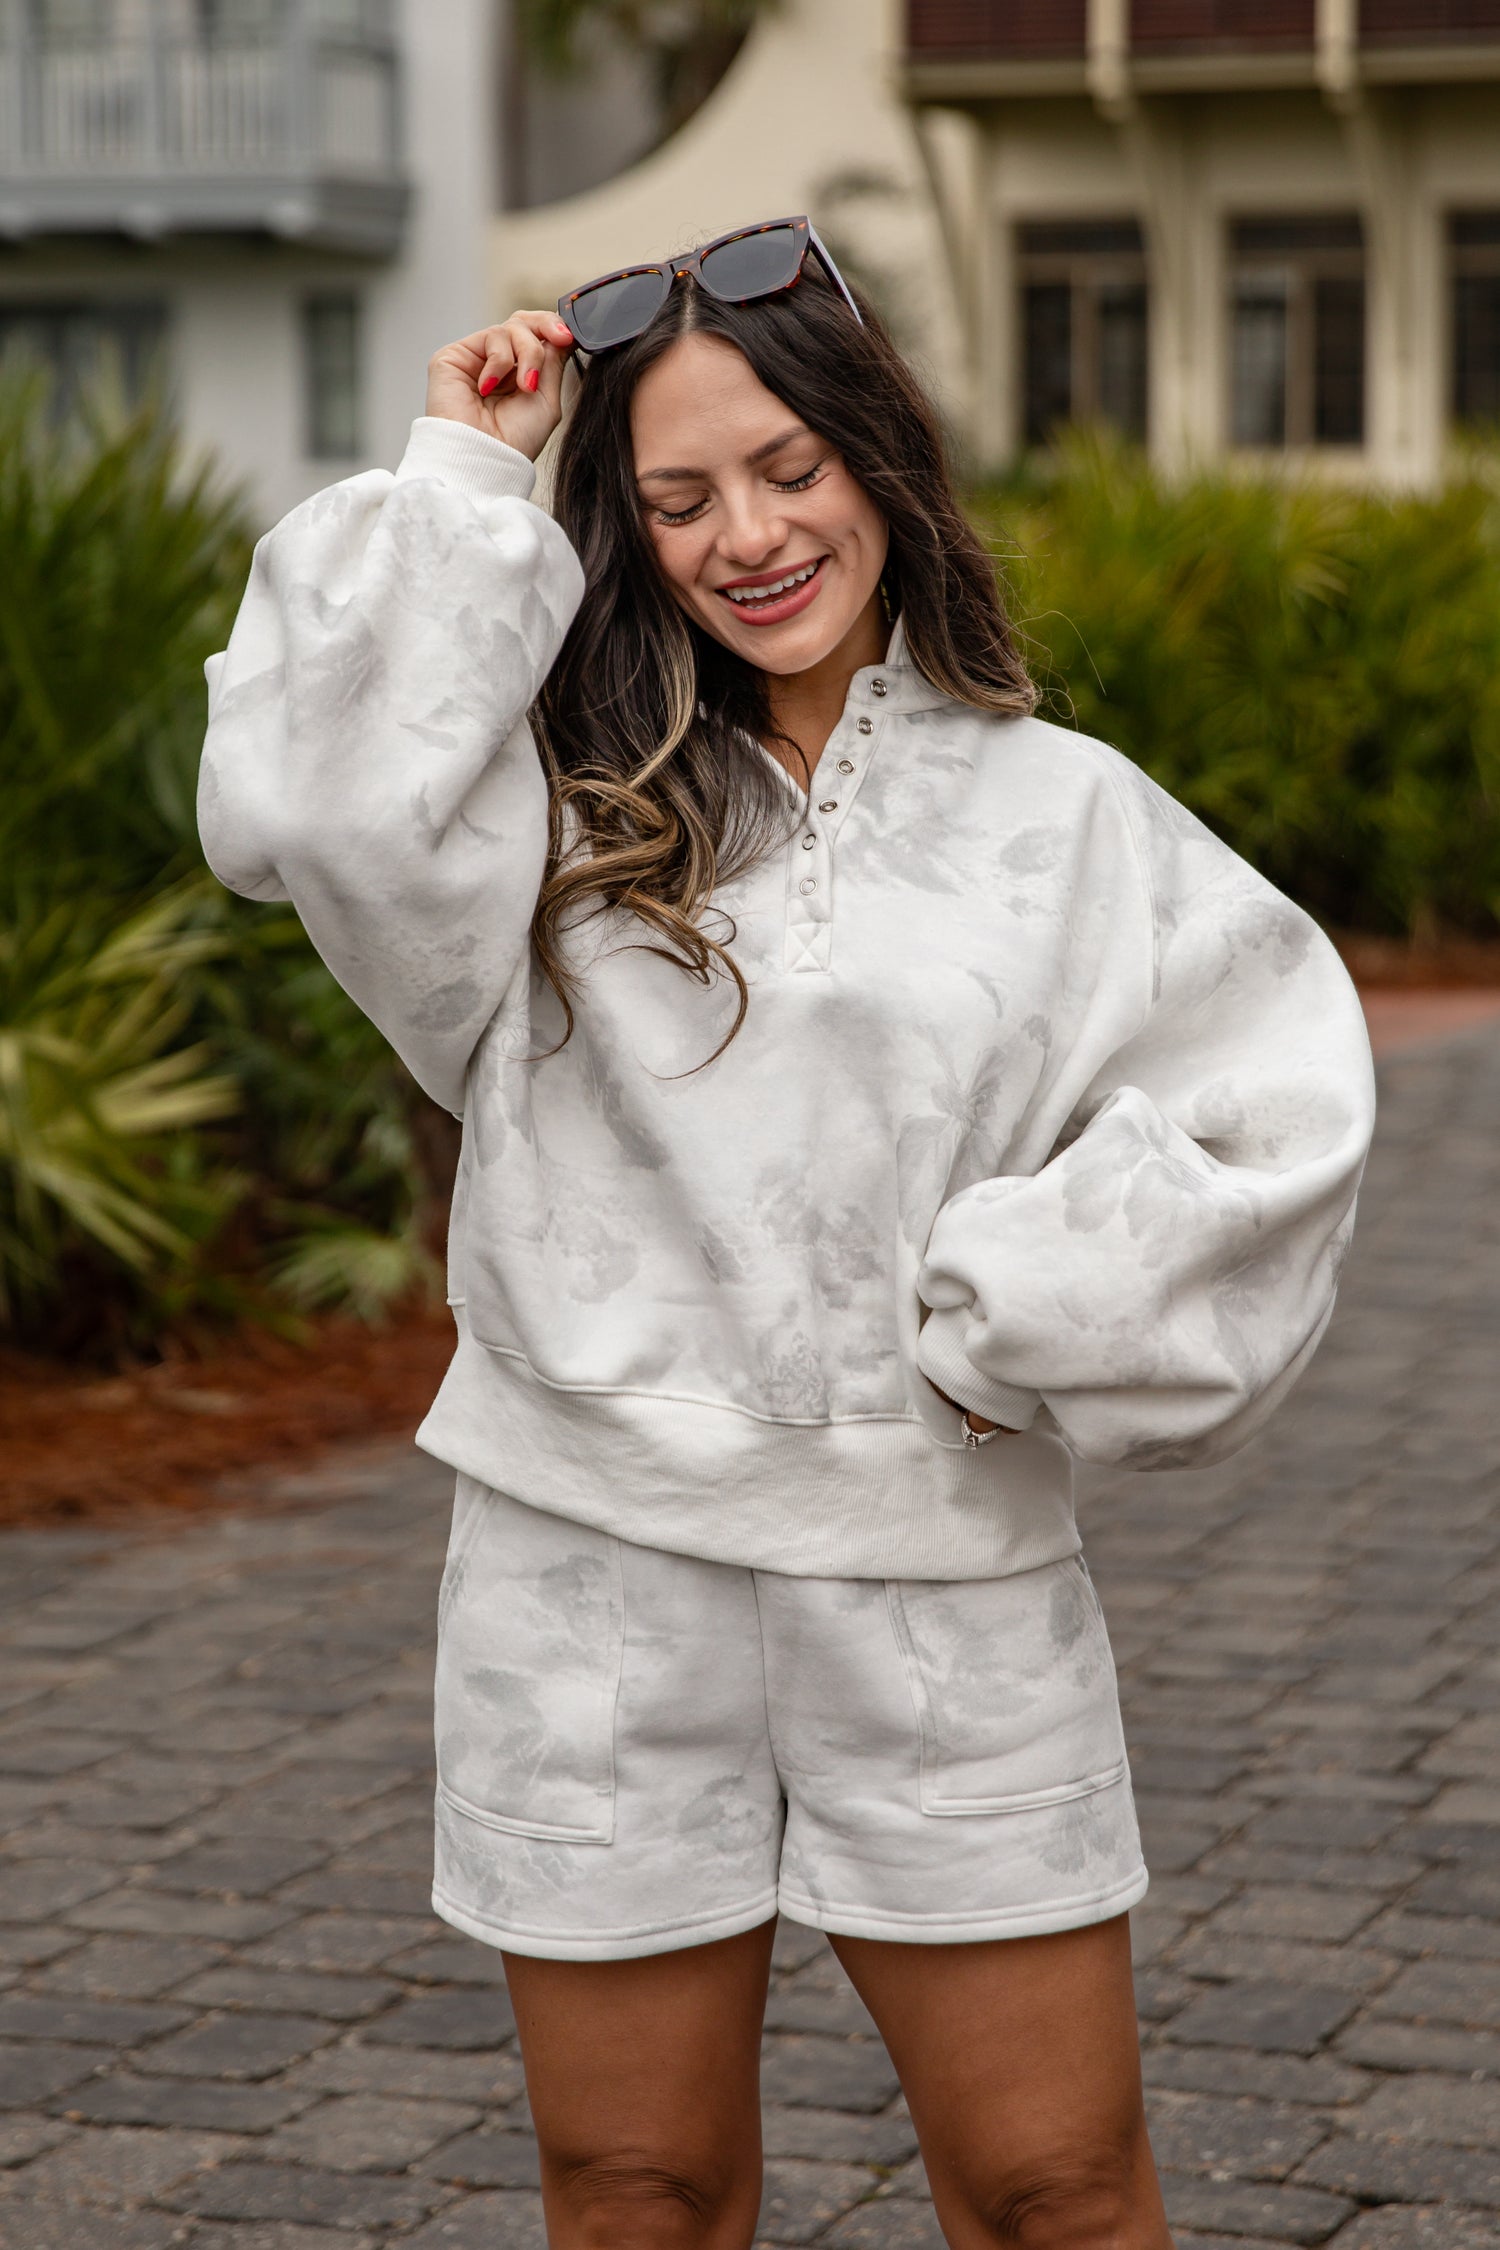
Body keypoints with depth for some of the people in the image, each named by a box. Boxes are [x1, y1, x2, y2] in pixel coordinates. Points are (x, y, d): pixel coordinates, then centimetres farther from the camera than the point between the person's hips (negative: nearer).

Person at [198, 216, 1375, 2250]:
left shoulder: (1062, 811, 3)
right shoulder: (561, 799, 3)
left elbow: (1274, 1111, -3)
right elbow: (302, 798, -16)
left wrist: (1012, 1326, -9)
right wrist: (459, 479, -7)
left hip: (946, 1594, 0)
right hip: (597, 1580, 1)